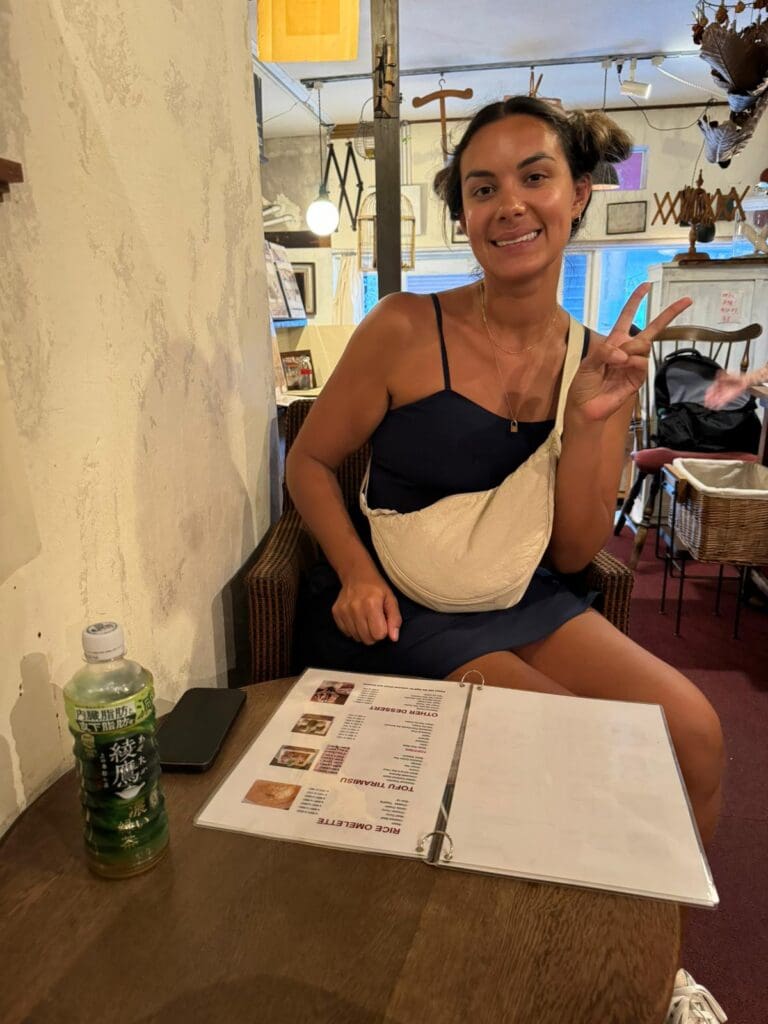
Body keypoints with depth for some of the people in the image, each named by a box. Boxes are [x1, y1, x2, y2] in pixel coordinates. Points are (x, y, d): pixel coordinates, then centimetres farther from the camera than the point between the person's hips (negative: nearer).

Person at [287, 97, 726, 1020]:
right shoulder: (406, 330, -11)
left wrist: (590, 419, -13)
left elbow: (573, 552, 0)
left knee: (690, 729, -10)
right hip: (401, 609, -4)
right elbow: (309, 463, -2)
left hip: (524, 599, 5)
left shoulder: (600, 359, 1)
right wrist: (358, 574, -18)